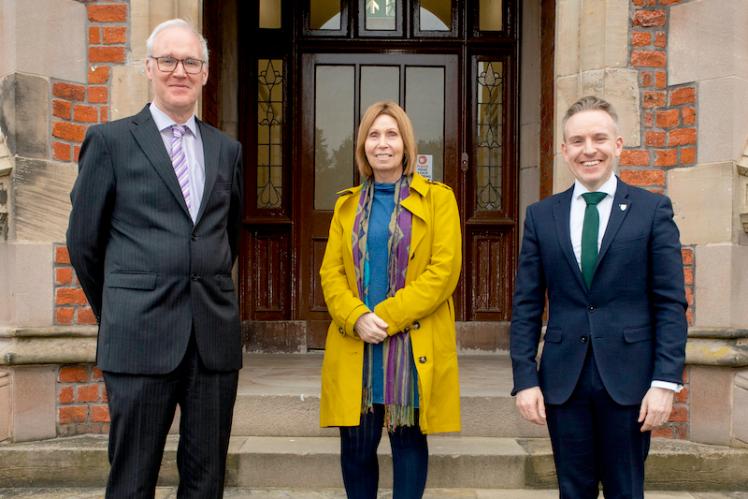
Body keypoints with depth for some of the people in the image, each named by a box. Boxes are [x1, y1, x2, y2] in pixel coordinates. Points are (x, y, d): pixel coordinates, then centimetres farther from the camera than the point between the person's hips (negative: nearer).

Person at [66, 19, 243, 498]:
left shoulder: (227, 149, 12)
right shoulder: (111, 140, 1)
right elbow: (83, 240, 5)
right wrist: (116, 313, 12)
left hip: (215, 334, 4)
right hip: (141, 335, -3)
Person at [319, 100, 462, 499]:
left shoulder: (437, 198, 3)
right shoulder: (347, 204, 14)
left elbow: (444, 271, -7)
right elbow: (330, 272, 7)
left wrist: (386, 317, -14)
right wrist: (357, 318, -13)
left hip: (415, 347, -2)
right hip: (355, 348, 3)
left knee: (408, 440, 5)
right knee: (356, 447, 4)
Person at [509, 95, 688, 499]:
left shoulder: (653, 209, 1)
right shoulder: (541, 216, 6)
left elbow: (671, 303, -2)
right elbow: (526, 306, 5)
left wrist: (666, 381, -9)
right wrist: (525, 379, -2)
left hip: (628, 377, -1)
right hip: (562, 379, 2)